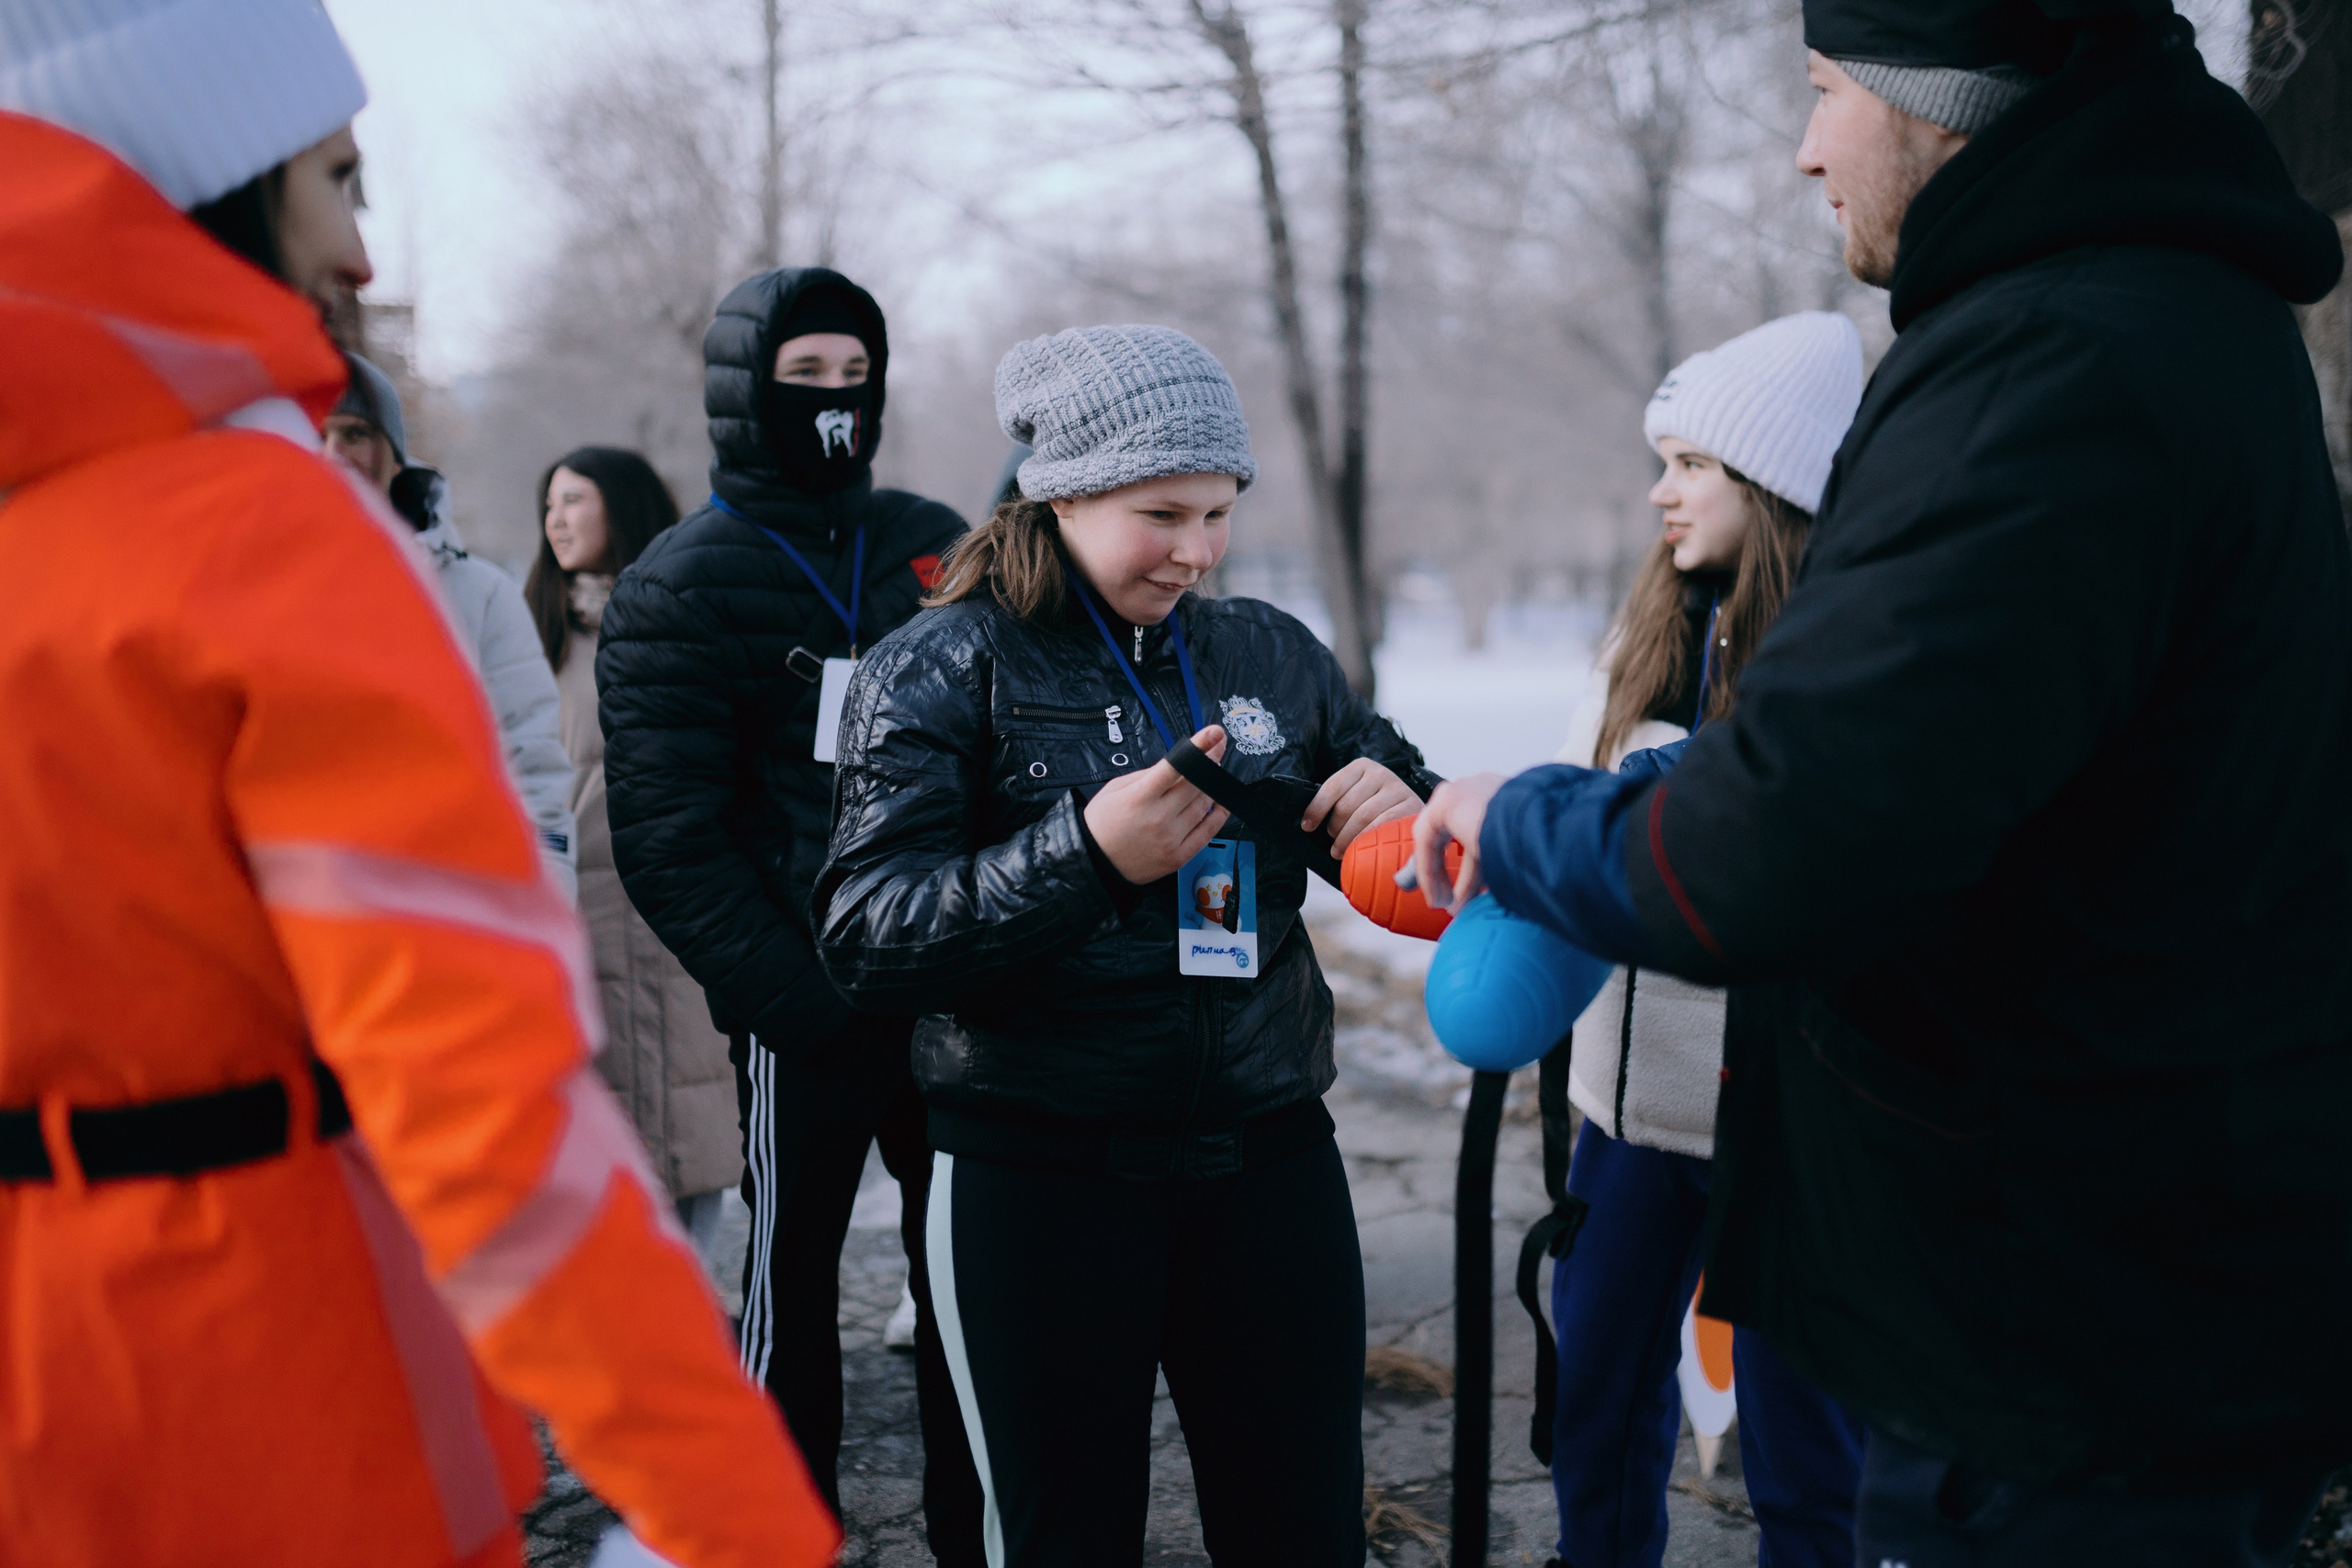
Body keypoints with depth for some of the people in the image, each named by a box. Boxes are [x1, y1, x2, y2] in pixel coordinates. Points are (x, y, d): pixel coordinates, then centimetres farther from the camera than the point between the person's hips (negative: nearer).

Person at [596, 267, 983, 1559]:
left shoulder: (932, 546, 8)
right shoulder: (680, 585, -4)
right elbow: (667, 838, -10)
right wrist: (787, 996, -17)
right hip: (806, 1002, -4)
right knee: (792, 1274, 8)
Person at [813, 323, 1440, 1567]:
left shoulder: (1270, 657, 9)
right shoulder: (943, 670, -4)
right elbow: (864, 942, -14)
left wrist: (1400, 815, -8)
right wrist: (1087, 853, -26)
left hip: (1266, 1160, 4)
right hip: (1037, 1175, -3)